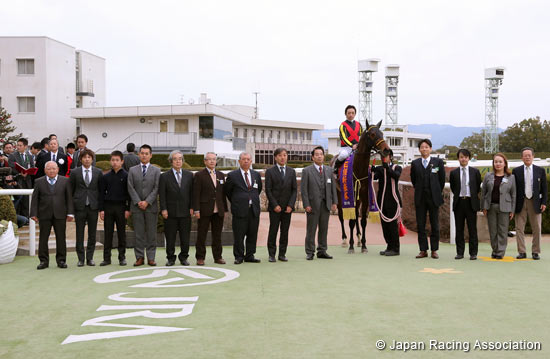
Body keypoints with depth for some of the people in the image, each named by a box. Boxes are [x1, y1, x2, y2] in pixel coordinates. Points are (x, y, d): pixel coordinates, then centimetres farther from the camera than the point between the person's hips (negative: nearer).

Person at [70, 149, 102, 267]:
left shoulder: (98, 172, 6)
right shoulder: (75, 172, 4)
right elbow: (71, 190, 6)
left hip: (93, 207, 1)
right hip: (79, 207, -1)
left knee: (92, 234, 5)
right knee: (79, 234, 3)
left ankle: (90, 257, 14)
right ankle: (81, 258, 11)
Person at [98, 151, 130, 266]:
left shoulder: (126, 176, 1)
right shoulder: (105, 177, 7)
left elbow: (129, 193, 0)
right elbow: (102, 193, 7)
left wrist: (128, 209, -6)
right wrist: (101, 209, 0)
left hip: (121, 206, -2)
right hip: (108, 206, 2)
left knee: (121, 233, 4)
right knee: (108, 234, 3)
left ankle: (122, 257, 11)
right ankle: (106, 258, 8)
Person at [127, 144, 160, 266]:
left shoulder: (156, 170, 6)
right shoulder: (132, 170, 10)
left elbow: (156, 188, -2)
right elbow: (130, 188, 3)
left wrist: (147, 202, -12)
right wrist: (138, 202, -9)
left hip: (151, 206, -1)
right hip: (136, 206, 1)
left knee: (151, 233, 1)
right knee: (138, 233, 2)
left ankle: (151, 257, 7)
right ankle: (140, 257, 7)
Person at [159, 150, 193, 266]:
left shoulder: (189, 175, 9)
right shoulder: (165, 176, 3)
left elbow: (192, 192, 8)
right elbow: (162, 194, -1)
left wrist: (191, 207, 1)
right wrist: (163, 209, -8)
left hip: (185, 212, 2)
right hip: (170, 212, -2)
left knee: (185, 237, 4)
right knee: (170, 237, 2)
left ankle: (184, 257, 16)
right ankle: (171, 258, 12)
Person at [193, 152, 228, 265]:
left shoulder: (221, 175, 14)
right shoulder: (199, 175, -1)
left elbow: (223, 193, 16)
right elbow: (196, 194, -5)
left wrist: (225, 209, 11)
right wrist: (196, 210, -12)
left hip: (218, 211, 4)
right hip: (205, 210, -4)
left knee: (217, 235, 9)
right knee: (201, 235, 1)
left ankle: (218, 257, 16)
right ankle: (200, 258, 7)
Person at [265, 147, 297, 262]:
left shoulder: (291, 171, 11)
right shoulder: (270, 171, 2)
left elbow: (294, 190, 8)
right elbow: (268, 190, -2)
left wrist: (290, 205, -4)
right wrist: (275, 205, -11)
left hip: (287, 207, 3)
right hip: (275, 207, -3)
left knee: (285, 231, 4)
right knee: (273, 231, -2)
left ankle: (282, 254, 11)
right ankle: (272, 254, 5)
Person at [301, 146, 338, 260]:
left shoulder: (329, 170, 11)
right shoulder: (307, 171, -2)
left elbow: (333, 187, 12)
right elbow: (304, 189, -5)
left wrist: (334, 202, 4)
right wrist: (306, 205, -12)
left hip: (326, 204, 4)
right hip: (313, 204, -4)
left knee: (324, 229, 8)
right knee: (311, 229, 0)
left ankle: (322, 251, 17)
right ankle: (310, 252, 7)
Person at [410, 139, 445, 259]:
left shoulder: (438, 162, 0)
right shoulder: (415, 163, 5)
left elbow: (442, 178, 7)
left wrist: (438, 192, 10)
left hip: (433, 198, -2)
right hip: (420, 198, 2)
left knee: (435, 225, 3)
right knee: (420, 225, 3)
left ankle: (434, 250, 9)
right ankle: (423, 250, 9)